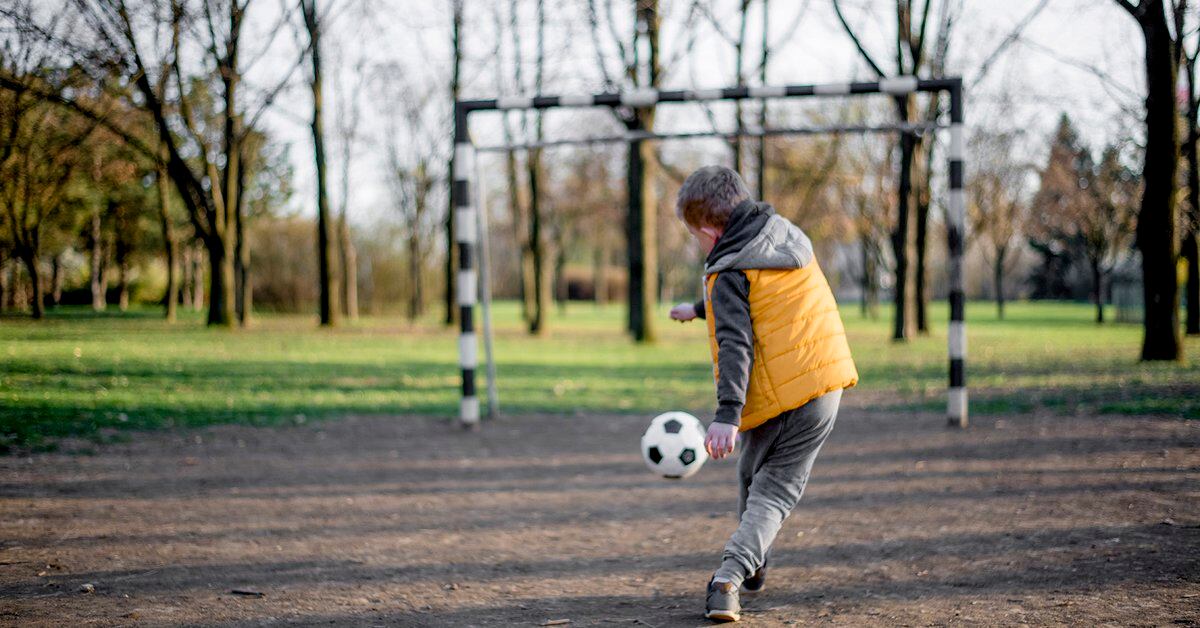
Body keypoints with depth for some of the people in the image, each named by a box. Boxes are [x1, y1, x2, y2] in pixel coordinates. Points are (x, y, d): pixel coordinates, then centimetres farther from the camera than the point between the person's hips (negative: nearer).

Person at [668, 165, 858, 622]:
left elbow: (735, 344, -24)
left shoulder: (730, 273, -12)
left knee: (753, 478, 20)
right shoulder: (787, 236, 13)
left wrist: (727, 413, -32)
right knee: (776, 490, 4)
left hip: (778, 395, -6)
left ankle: (741, 571, 29)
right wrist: (699, 309, 45)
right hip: (828, 383, 6)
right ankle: (734, 571, -13)